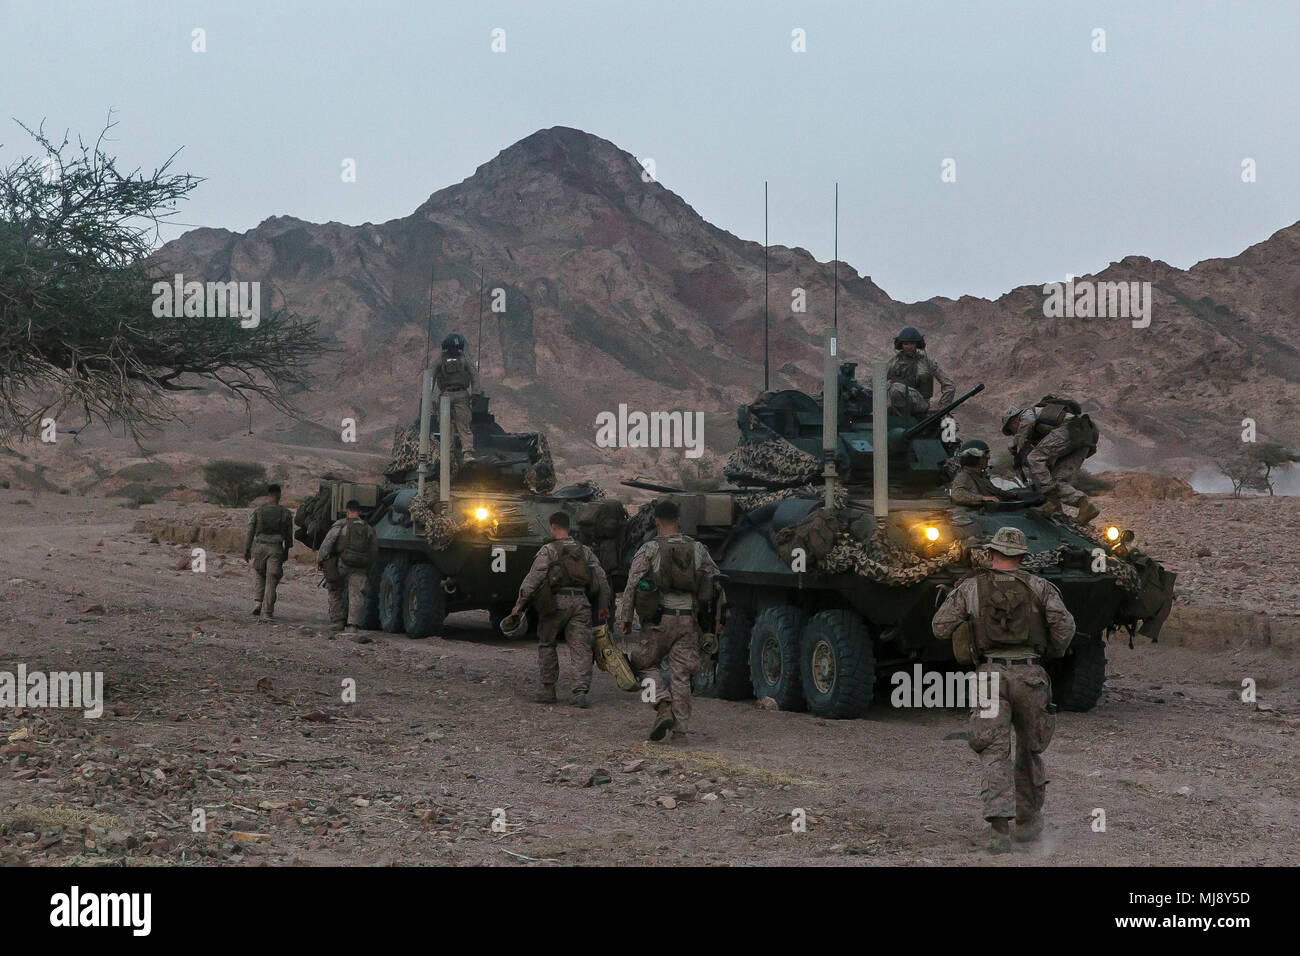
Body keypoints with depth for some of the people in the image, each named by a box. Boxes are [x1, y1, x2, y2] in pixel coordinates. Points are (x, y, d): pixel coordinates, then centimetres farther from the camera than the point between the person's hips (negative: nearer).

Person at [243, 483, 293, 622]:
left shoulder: (257, 510, -3)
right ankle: (267, 613, 0)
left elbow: (250, 531, -2)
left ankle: (257, 602, 6)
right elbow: (289, 536, 6)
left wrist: (246, 550, 5)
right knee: (271, 581, 2)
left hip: (259, 548, 1)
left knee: (259, 576, 22)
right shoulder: (285, 513, 0)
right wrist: (286, 551, 18)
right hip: (276, 549, -1)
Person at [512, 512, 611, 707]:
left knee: (546, 644, 14)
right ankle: (581, 691, -14)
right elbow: (601, 579, 14)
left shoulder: (548, 550, 1)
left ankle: (548, 689, 15)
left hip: (557, 601, -3)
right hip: (581, 602, 3)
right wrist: (603, 606, 19)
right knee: (581, 647, 0)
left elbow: (533, 578, -7)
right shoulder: (584, 550, 16)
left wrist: (520, 604, -4)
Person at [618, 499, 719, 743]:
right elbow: (716, 583, 8)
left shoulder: (649, 549, -4)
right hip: (688, 621, 3)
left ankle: (663, 707, -5)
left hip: (659, 621, -3)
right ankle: (680, 730, 4)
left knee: (644, 663, 15)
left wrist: (625, 617, 0)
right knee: (681, 675, 7)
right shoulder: (698, 549, 6)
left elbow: (632, 585, -8)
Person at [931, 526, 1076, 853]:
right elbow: (1064, 625, -6)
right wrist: (1054, 652, 16)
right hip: (1030, 676, 1)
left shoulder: (971, 587, 7)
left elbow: (940, 629, 4)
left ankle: (1000, 827, -23)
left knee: (995, 755, -4)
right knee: (1029, 748, 21)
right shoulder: (1039, 587, 6)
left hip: (991, 676, -1)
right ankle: (1028, 821, 29)